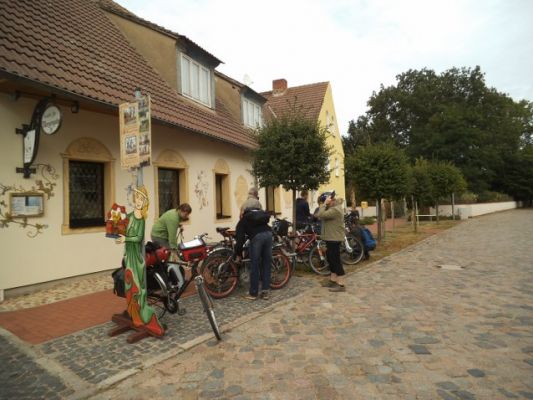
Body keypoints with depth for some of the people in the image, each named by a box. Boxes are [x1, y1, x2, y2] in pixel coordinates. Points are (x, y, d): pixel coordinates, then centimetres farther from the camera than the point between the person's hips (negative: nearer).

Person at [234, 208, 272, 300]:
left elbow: (240, 238, 15)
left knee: (255, 266, 5)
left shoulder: (243, 220, 24)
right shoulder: (261, 213, 39)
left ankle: (253, 293, 13)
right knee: (267, 264, 13)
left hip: (257, 236, -4)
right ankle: (266, 292, 16)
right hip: (268, 233, 4)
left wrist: (238, 254, 22)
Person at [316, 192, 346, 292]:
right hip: (330, 238, 11)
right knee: (331, 259, 17)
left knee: (336, 260, -7)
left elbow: (321, 215, -29)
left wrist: (325, 204, -21)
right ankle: (332, 280, 28)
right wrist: (325, 204, 2)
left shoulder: (335, 209, -20)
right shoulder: (332, 208, 15)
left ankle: (341, 285, -1)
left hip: (334, 238, -11)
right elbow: (320, 215, 12)